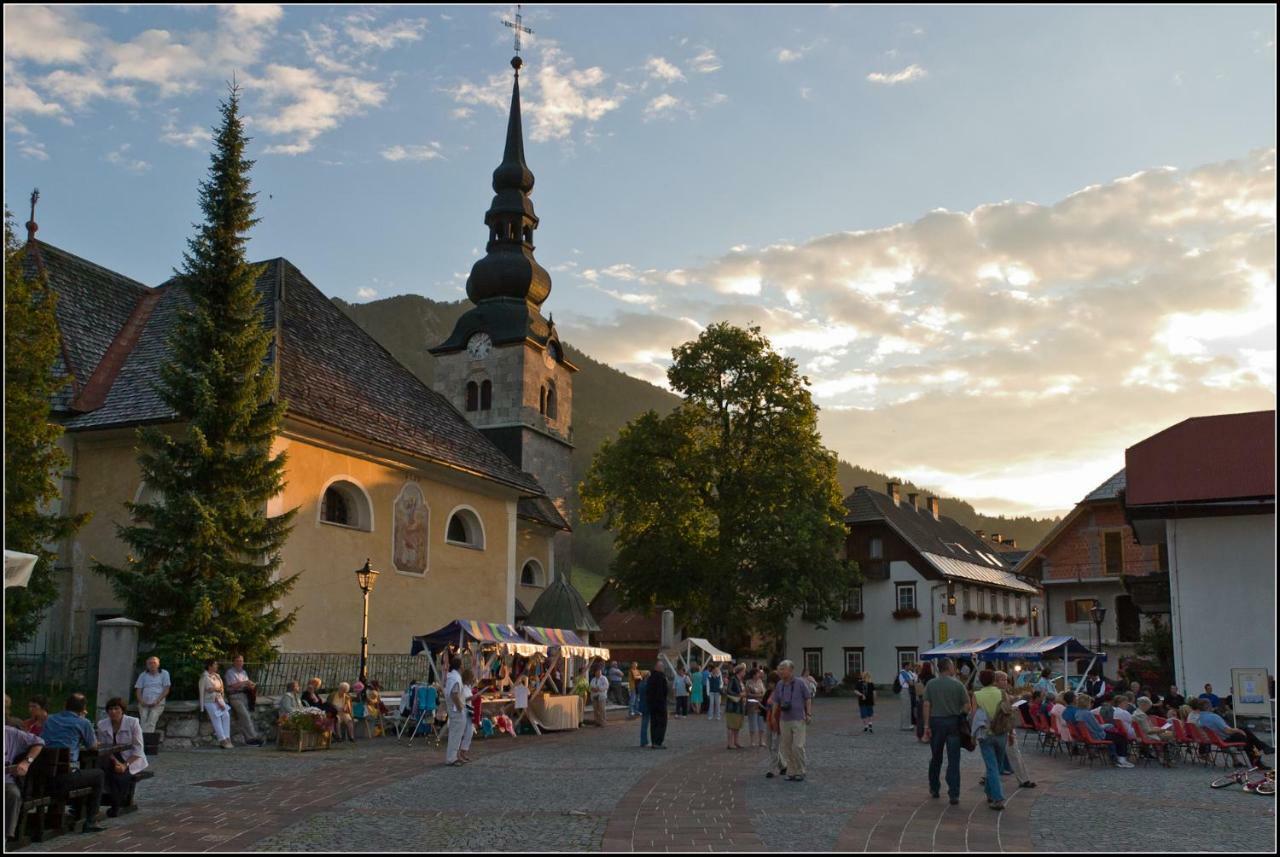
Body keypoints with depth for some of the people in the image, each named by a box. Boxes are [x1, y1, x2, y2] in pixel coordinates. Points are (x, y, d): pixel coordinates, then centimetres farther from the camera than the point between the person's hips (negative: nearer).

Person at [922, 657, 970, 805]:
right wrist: (960, 715, 13)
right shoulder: (958, 684, -4)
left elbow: (926, 706, -7)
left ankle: (934, 789, 26)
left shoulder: (931, 685, -1)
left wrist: (926, 726, -5)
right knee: (953, 760, 0)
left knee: (935, 758, 16)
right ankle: (954, 795, -4)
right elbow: (967, 705, -5)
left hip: (936, 722, 2)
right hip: (953, 722, -2)